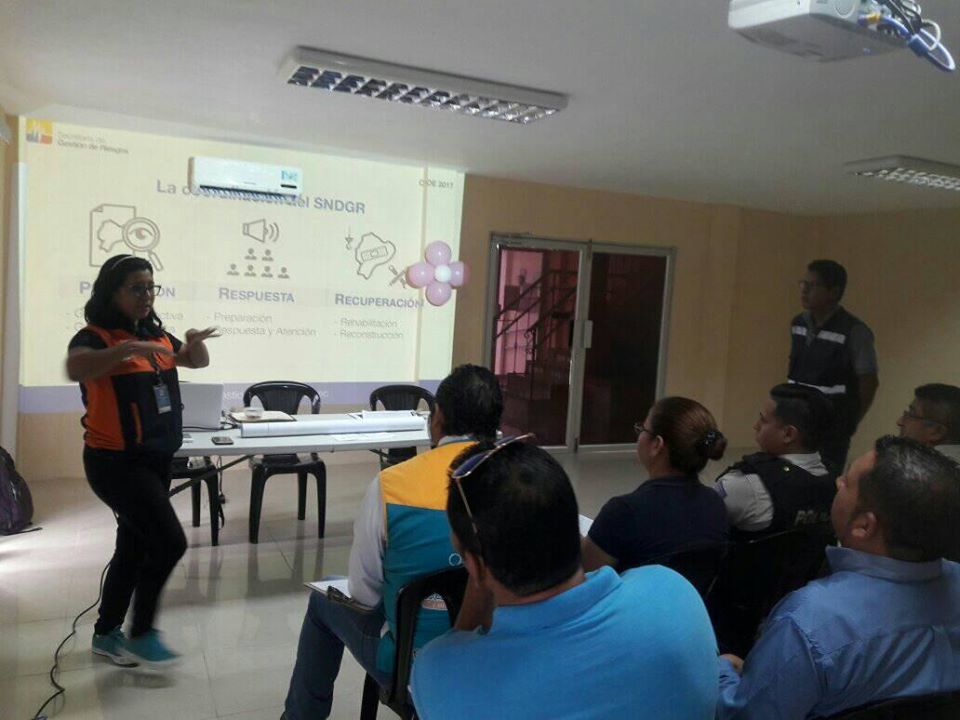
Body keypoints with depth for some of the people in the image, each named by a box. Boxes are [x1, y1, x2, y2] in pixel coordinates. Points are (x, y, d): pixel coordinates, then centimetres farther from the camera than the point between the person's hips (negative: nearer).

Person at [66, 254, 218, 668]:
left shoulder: (157, 337, 7)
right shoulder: (95, 337, -14)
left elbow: (197, 361, 19)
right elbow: (75, 369, -35)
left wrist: (195, 343, -3)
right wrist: (125, 350, -48)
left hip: (156, 459, 8)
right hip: (116, 462, -8)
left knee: (134, 546, 16)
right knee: (170, 541, -11)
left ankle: (106, 633, 34)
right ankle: (141, 635, 8)